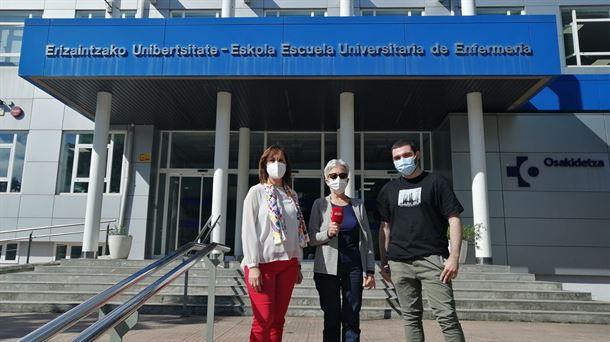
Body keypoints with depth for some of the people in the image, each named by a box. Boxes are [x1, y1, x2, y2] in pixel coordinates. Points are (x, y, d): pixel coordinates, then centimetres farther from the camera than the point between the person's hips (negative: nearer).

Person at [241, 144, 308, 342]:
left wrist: (298, 264, 12)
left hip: (287, 263, 5)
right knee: (264, 320, -5)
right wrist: (253, 265, -14)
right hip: (263, 262, -5)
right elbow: (248, 230, -7)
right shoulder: (256, 192, -1)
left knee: (278, 319, 8)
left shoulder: (292, 195, 12)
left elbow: (298, 231, 14)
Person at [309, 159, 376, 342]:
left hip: (354, 268, 1)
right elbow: (311, 238, 0)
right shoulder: (320, 204, 3)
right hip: (328, 268, -1)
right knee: (332, 318, 5)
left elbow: (367, 238, 7)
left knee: (352, 319, 3)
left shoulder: (357, 205, 8)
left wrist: (370, 270, 2)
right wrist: (328, 233, -20)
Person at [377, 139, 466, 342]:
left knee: (446, 315, -7)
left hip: (432, 259, -3)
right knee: (411, 317, 9)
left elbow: (454, 219, -2)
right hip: (399, 263, 4)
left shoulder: (436, 183, 3)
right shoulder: (388, 190, 13)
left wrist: (454, 256, -12)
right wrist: (384, 263, 10)